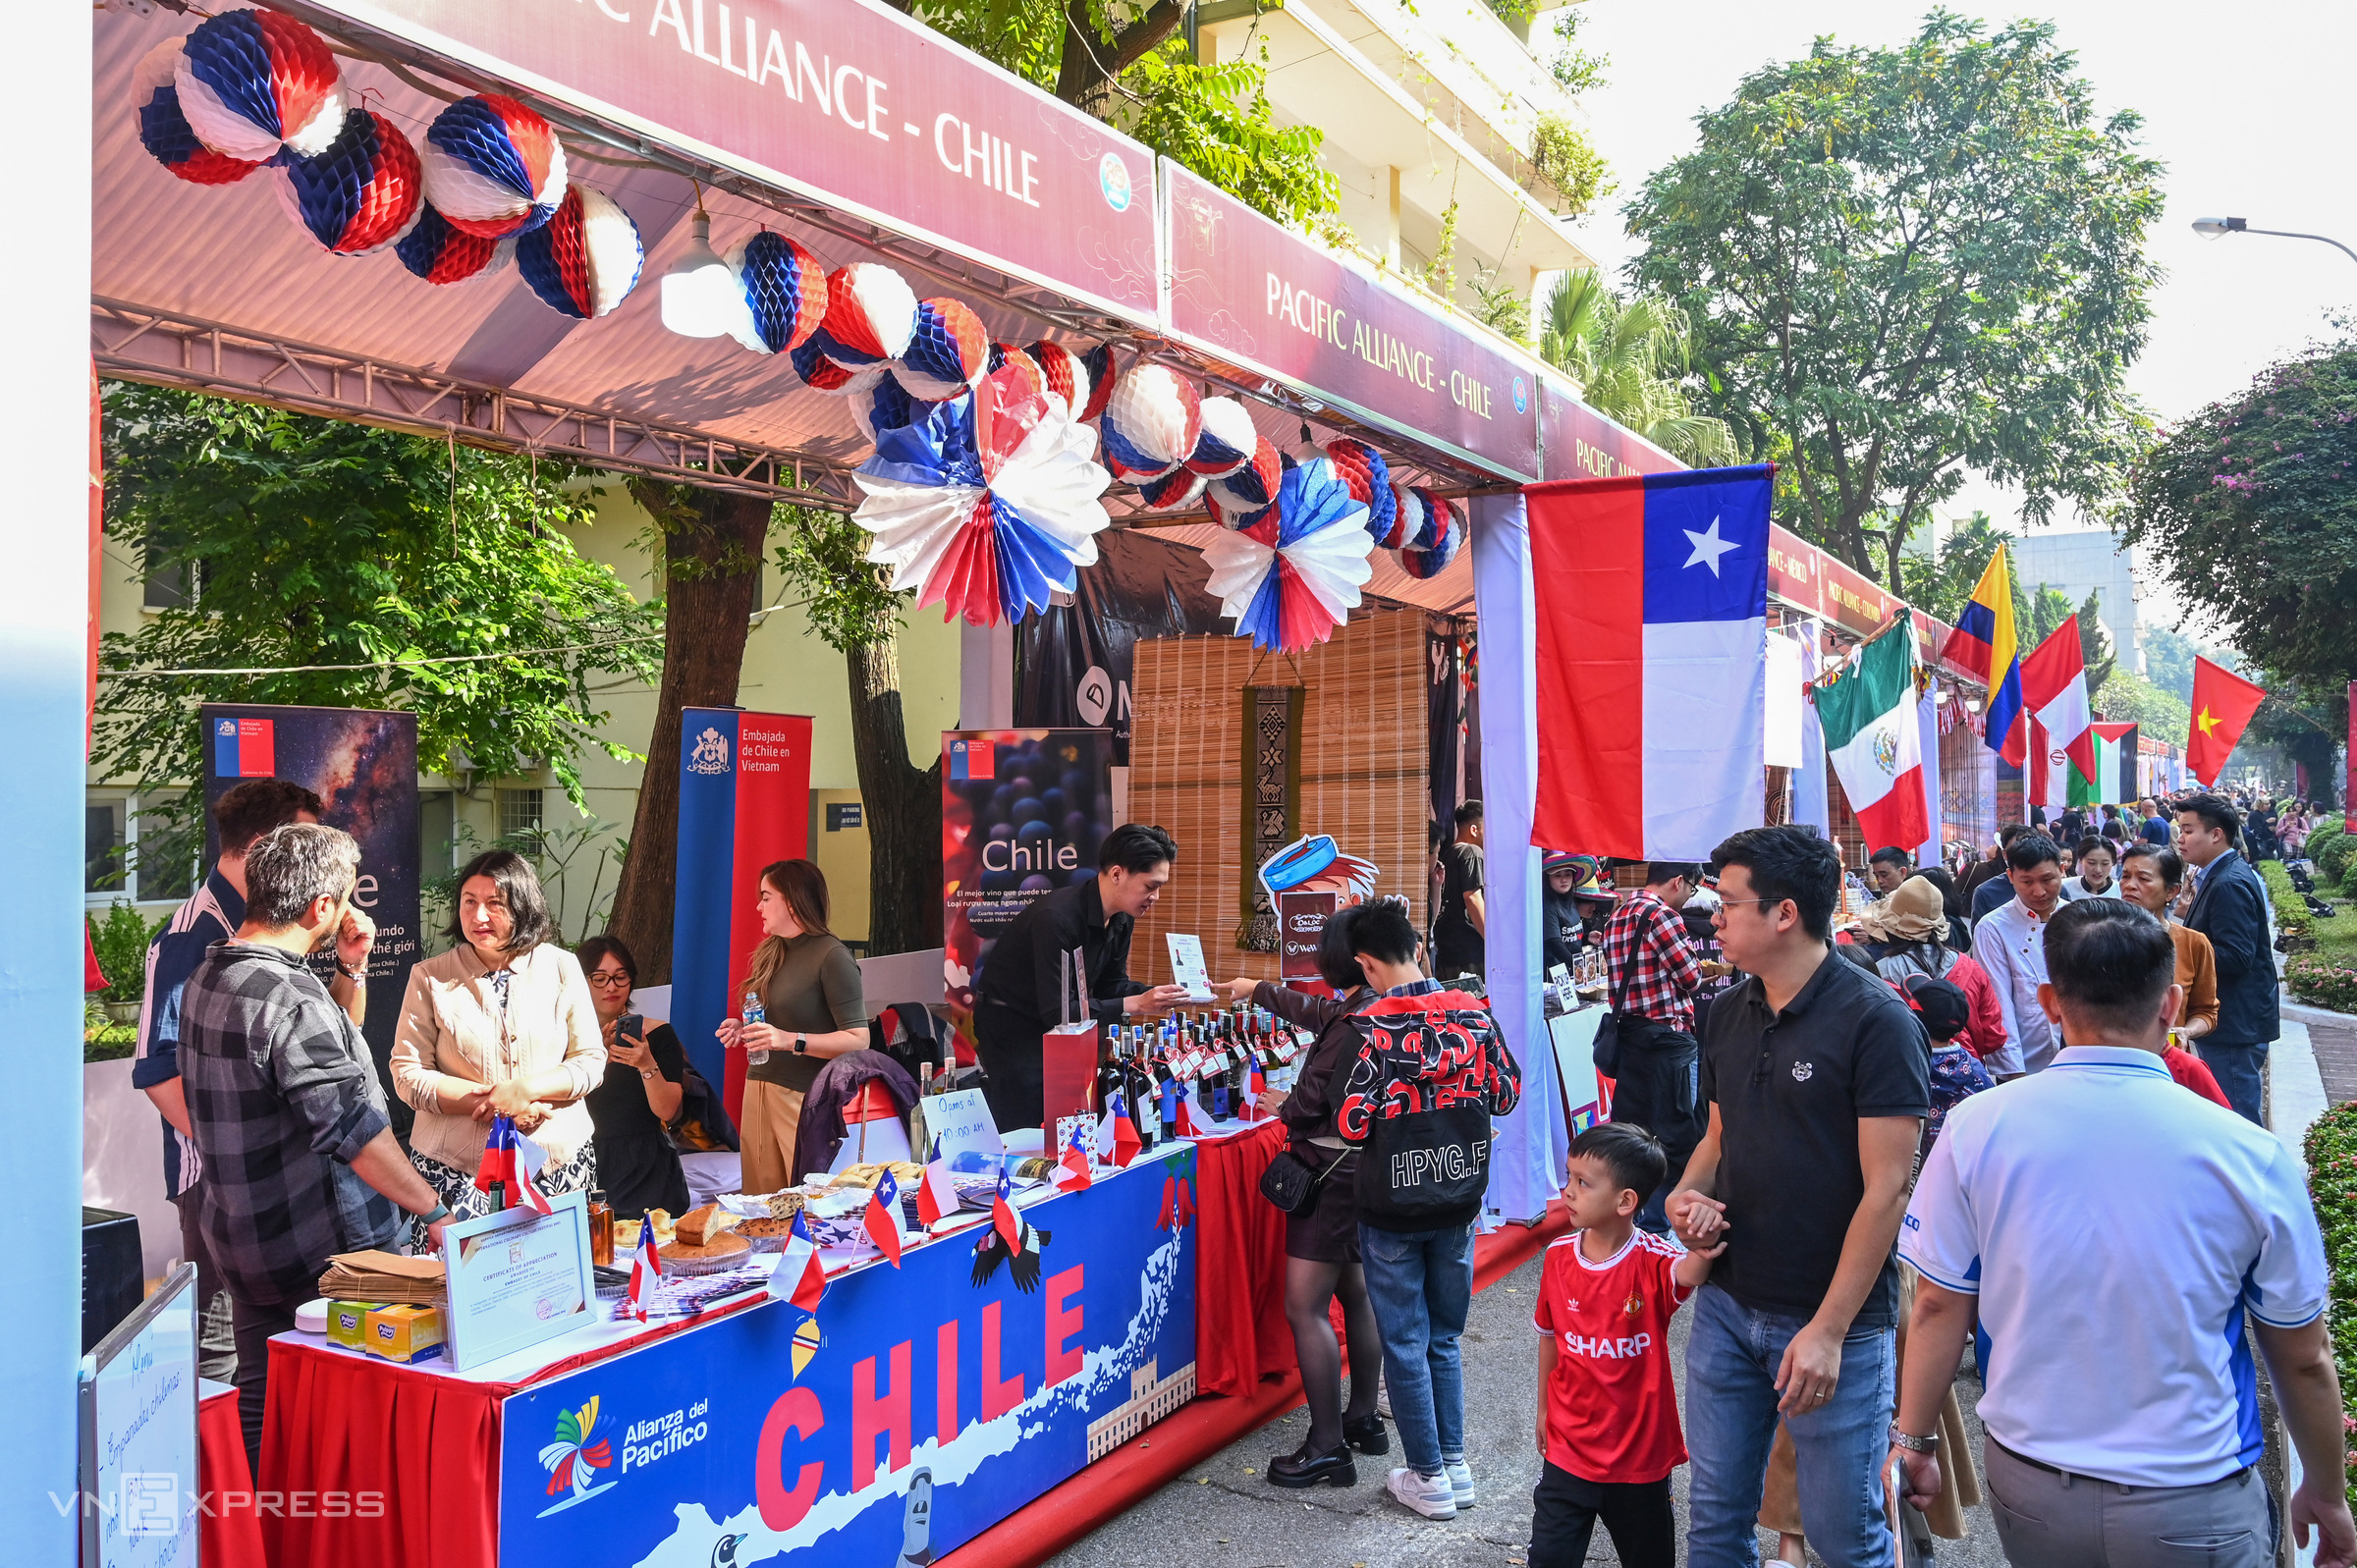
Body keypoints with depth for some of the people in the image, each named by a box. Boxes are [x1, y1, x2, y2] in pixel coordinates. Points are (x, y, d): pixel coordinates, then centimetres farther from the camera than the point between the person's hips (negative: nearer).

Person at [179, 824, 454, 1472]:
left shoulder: (210, 974, 7)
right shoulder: (291, 998, -25)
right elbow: (353, 1130, -29)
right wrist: (435, 1213, -24)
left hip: (237, 1235, 9)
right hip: (317, 1247, -9)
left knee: (261, 1394, 18)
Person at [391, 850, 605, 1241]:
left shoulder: (561, 967, 3)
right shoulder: (430, 978, 0)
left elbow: (591, 1062, 2)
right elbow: (408, 1076, -4)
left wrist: (526, 1089, -15)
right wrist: (493, 1101, -14)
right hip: (456, 1170, -1)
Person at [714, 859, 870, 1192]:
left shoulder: (832, 956, -9)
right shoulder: (771, 954, 15)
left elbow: (858, 1040, -14)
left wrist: (791, 1040, -23)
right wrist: (743, 1031, 8)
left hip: (805, 1098, -7)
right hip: (758, 1087, 7)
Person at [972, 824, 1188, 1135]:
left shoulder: (1121, 918, -4)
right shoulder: (1057, 918, -32)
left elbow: (1111, 985, 6)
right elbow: (1057, 1010, -32)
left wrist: (1159, 994, -13)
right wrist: (1136, 1004, -34)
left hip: (1058, 1027, 8)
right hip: (1011, 1025, -8)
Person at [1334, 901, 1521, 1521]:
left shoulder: (1373, 1028, -18)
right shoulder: (1473, 1013, -4)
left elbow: (1352, 1124, -21)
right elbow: (1506, 1095, 5)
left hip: (1393, 1209, -5)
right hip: (1459, 1201, 5)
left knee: (1405, 1342, 9)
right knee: (1445, 1336, 19)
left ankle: (1428, 1476, 16)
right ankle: (1455, 1462, 25)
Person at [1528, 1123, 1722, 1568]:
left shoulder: (1653, 1260, -20)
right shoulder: (1558, 1256, -7)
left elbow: (1685, 1274, -45)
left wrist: (1701, 1251, -68)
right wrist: (1544, 1409, 16)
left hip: (1640, 1452, -2)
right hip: (1568, 1450, 2)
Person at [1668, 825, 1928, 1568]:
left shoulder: (1875, 1020, -14)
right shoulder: (1729, 1013, 6)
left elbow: (1886, 1188, -17)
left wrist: (1828, 1330, -18)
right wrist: (1687, 1194, -3)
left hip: (1833, 1321, -6)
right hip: (1728, 1304, 6)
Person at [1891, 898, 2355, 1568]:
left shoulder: (1975, 1130, -13)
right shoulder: (2252, 1158, -15)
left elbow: (1939, 1307, -6)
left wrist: (1912, 1441, 8)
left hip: (2027, 1482, 1)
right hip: (2192, 1505, -1)